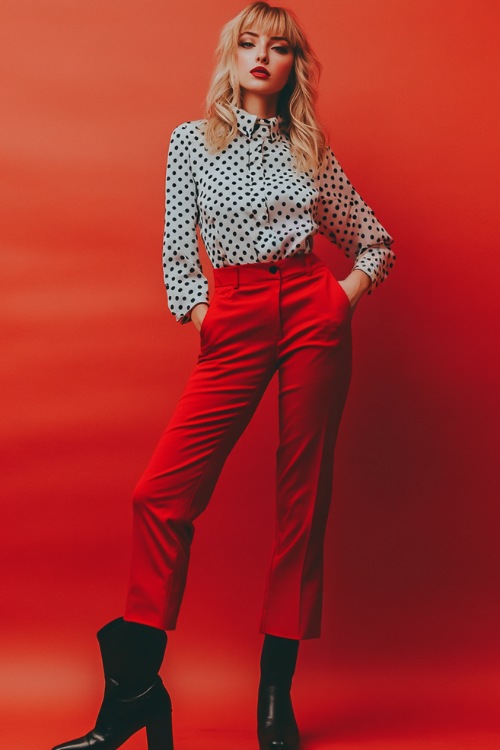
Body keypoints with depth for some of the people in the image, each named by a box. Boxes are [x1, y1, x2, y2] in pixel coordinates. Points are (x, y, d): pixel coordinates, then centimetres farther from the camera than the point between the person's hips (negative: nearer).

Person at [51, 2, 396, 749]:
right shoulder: (192, 140, 12)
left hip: (313, 314, 1)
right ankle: (135, 688, -1)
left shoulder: (310, 151, 13)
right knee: (163, 492, -11)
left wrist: (344, 297, 2)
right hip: (233, 321, 0)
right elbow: (178, 248, 7)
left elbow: (378, 242, 19)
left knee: (304, 496, 0)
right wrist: (200, 315, -6)